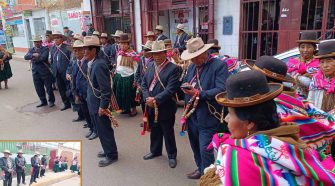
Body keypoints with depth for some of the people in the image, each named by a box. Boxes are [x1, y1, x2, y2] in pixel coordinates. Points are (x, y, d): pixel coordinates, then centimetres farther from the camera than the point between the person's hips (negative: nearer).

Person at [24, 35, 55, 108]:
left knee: (49, 88, 4)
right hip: (36, 72, 5)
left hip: (45, 72, -5)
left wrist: (34, 59, -8)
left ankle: (51, 101, 19)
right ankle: (43, 101, 25)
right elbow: (26, 57, -3)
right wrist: (33, 55, -20)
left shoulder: (45, 49, -3)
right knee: (38, 89, 10)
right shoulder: (31, 50, 13)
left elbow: (43, 57, -19)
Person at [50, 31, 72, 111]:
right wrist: (53, 69, 9)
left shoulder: (67, 47, -10)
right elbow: (52, 60, 15)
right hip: (57, 73, 6)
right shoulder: (53, 48, 8)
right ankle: (66, 104, 24)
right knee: (61, 89, 12)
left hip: (66, 72, -6)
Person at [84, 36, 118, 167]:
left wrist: (103, 106, -22)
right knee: (100, 129, 21)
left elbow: (106, 89, -25)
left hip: (99, 105, -9)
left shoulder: (99, 65, -23)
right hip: (93, 104, 9)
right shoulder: (91, 63, 5)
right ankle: (108, 150, 38)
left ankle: (112, 155, 22)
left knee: (104, 130, 5)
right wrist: (89, 100, 14)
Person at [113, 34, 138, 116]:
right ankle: (125, 108, 29)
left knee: (130, 94, 3)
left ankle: (133, 109, 20)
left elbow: (136, 68, -11)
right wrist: (116, 75, 15)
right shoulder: (119, 53, 7)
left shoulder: (133, 54, -12)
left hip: (129, 77, -6)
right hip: (119, 77, 6)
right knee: (120, 93, 13)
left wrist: (135, 80, -13)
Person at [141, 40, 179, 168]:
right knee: (154, 131, 22)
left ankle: (172, 155, 29)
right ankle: (155, 151, 43)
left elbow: (171, 89, -21)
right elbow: (144, 83, 5)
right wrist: (147, 98, -11)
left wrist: (155, 100, -22)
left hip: (165, 108, -5)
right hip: (151, 107, 6)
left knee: (168, 133, 9)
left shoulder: (173, 68, -14)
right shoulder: (150, 66, 6)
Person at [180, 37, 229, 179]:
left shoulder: (219, 65, -13)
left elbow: (222, 90, -23)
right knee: (195, 146, 21)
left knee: (205, 149, -1)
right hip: (192, 115, 8)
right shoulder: (192, 66, 12)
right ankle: (201, 169, 43)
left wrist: (198, 94, -25)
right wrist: (185, 87, -8)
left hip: (208, 117, -7)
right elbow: (185, 83, 15)